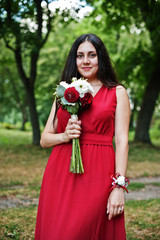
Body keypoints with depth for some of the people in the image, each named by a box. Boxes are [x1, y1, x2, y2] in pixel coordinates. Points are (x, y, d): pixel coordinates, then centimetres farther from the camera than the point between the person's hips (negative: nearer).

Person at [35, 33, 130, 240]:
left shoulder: (117, 93, 6)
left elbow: (122, 141, -1)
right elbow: (44, 139, 14)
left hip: (97, 174, -3)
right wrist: (64, 136, -8)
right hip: (60, 173, 3)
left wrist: (118, 187, -10)